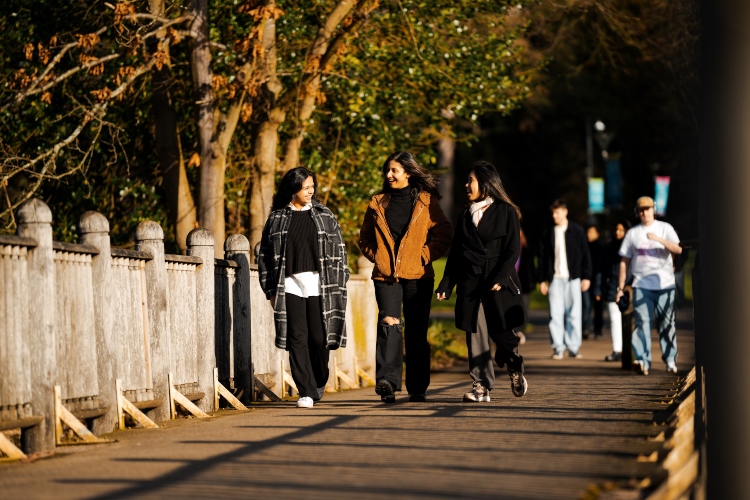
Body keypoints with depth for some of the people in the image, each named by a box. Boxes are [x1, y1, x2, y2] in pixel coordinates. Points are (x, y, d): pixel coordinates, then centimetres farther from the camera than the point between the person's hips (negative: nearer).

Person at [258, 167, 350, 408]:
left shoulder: (324, 216, 9)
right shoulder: (277, 218, 7)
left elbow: (339, 251, 9)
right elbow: (265, 255, 8)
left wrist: (337, 286, 2)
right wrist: (271, 290, 3)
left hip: (318, 286, 0)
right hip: (290, 286, 0)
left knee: (319, 338, -2)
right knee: (298, 338, -5)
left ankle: (319, 384, 21)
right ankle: (306, 392, -3)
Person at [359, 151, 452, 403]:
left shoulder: (426, 201, 5)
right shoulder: (377, 203, 12)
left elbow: (443, 235, 3)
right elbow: (365, 238, 21)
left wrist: (424, 256, -8)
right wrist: (377, 256, 4)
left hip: (417, 276, -1)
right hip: (385, 276, 1)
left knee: (416, 333, 4)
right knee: (389, 323, -19)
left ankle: (418, 389, 12)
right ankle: (387, 381, -29)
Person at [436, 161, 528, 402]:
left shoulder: (506, 212, 1)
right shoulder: (465, 217, 16)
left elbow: (513, 250, -5)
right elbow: (455, 254, 15)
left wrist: (500, 278, -16)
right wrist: (446, 285, 6)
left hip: (498, 284, -4)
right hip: (470, 283, 4)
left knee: (500, 332, -5)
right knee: (474, 333, -3)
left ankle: (515, 369, 24)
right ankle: (481, 386, -2)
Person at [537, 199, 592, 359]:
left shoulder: (577, 231, 4)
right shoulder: (548, 233, 9)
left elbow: (585, 255, 4)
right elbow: (542, 257, 9)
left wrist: (586, 277, -1)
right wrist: (542, 280, 4)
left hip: (573, 278, -1)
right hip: (555, 279, 1)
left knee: (574, 313, -1)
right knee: (555, 314, -4)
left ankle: (573, 347, 3)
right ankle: (558, 348, -2)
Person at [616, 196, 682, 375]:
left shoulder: (665, 228, 6)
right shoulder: (632, 233, 11)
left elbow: (678, 249, -10)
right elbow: (624, 261, 11)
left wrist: (658, 239, -24)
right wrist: (620, 287, 5)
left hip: (664, 284, -1)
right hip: (641, 285, 1)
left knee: (667, 323, 3)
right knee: (642, 322, -9)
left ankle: (670, 360, 12)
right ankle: (643, 361, -16)